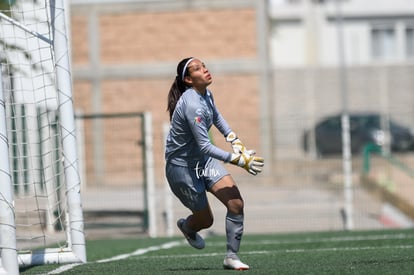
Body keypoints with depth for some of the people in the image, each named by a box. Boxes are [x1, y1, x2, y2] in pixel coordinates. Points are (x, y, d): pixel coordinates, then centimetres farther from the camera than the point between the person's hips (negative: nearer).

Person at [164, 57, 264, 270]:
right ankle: (186, 226, 43)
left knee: (236, 203, -9)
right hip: (182, 167, -8)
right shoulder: (192, 105, -31)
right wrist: (239, 160, -31)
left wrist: (234, 140, 10)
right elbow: (205, 147, -31)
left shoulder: (206, 95, -2)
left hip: (204, 161, 8)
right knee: (205, 220, 6)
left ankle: (231, 256, 2)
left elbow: (216, 117, 21)